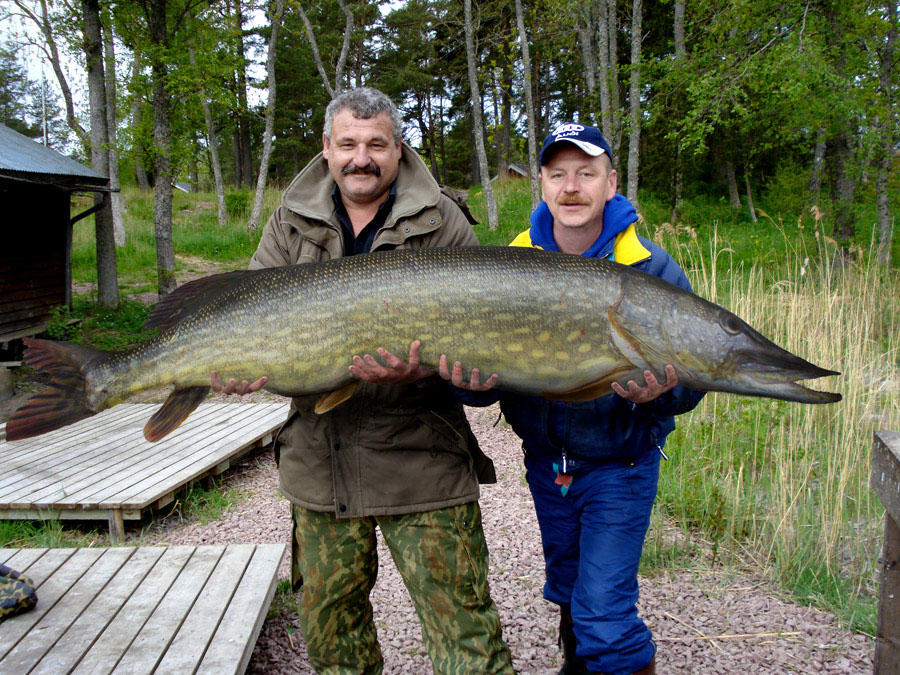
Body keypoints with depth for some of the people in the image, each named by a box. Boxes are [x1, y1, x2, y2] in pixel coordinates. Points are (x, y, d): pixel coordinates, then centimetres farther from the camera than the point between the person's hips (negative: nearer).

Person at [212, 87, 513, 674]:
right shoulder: (291, 224, 9)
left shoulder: (442, 223, -1)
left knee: (460, 617, -2)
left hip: (420, 455, -3)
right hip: (319, 458, 4)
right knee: (329, 615, 18)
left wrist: (424, 368, -27)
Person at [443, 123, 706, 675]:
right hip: (546, 459, 4)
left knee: (604, 614, -9)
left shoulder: (650, 268, -15)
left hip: (620, 465, -4)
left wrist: (659, 393, -39)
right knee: (567, 591, 24)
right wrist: (474, 383, -30)